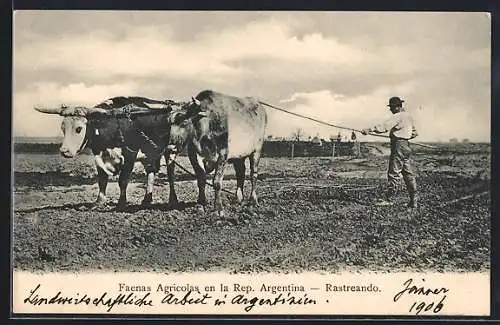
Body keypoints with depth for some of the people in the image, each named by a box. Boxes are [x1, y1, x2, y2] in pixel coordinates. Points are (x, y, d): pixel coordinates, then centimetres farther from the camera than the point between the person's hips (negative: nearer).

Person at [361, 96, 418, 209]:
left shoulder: (398, 116, -13)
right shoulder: (408, 115, 15)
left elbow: (384, 126, -25)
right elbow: (414, 133, 24)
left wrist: (369, 130, -31)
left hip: (398, 146, -9)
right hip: (406, 146, 9)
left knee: (394, 173, -7)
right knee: (407, 173, 10)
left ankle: (389, 199, -6)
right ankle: (413, 200, 11)